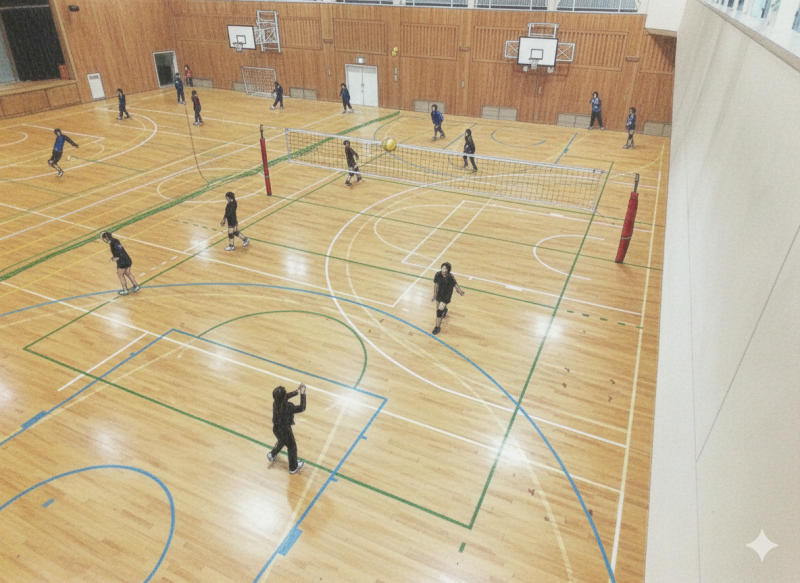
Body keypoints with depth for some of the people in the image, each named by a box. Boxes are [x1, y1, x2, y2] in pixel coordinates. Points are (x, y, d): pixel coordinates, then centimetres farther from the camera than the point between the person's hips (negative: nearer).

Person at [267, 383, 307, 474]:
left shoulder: (276, 402, -17)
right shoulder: (288, 407, -36)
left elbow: (287, 396, 1)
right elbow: (302, 408, -28)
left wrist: (297, 391, -5)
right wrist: (302, 394, -28)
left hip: (276, 428, 6)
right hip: (285, 430, -6)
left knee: (281, 441, 39)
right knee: (292, 447, 21)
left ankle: (272, 455, 58)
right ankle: (293, 468, 42)